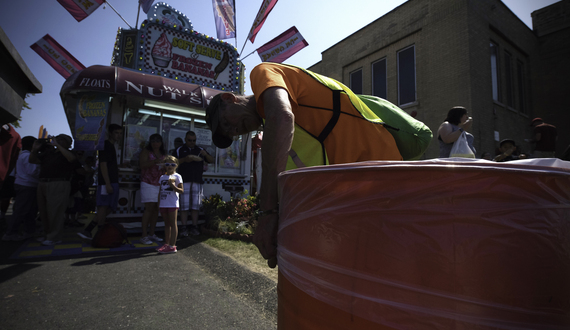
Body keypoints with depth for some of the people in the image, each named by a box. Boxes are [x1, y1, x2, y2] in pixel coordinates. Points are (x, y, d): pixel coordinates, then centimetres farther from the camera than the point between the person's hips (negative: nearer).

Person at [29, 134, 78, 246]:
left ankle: (54, 237, -1)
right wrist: (35, 149, 9)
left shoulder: (67, 153, 0)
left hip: (58, 185, -8)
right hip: (43, 184, 8)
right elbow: (32, 160, 26)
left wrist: (57, 145, -20)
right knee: (44, 211, 14)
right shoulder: (48, 153, 20)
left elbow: (72, 158, -25)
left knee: (54, 211, -8)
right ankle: (47, 234, 27)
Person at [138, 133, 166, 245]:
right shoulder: (146, 152, 3)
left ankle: (151, 233, 14)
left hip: (160, 184, 5)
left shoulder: (164, 154, 16)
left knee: (156, 209, 5)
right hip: (148, 184, -5)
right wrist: (155, 161, -27)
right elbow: (143, 165, -13)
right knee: (149, 208, -9)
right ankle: (144, 235, -2)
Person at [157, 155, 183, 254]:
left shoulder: (177, 176, -3)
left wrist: (173, 186, -23)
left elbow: (181, 191, -8)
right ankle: (166, 244, 21)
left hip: (172, 204, -6)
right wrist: (159, 204, 12)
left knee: (173, 224, -1)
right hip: (163, 204, 6)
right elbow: (160, 191, 17)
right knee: (167, 224, 13)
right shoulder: (162, 177, 14)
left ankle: (172, 246, 0)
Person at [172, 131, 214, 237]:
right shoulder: (179, 150, 11)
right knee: (184, 206, -2)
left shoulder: (200, 150, 16)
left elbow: (212, 161, 11)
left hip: (197, 182, 2)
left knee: (195, 206, 3)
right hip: (184, 181, -2)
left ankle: (194, 227, 11)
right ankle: (184, 228, 4)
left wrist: (205, 154, -8)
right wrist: (184, 159, -11)